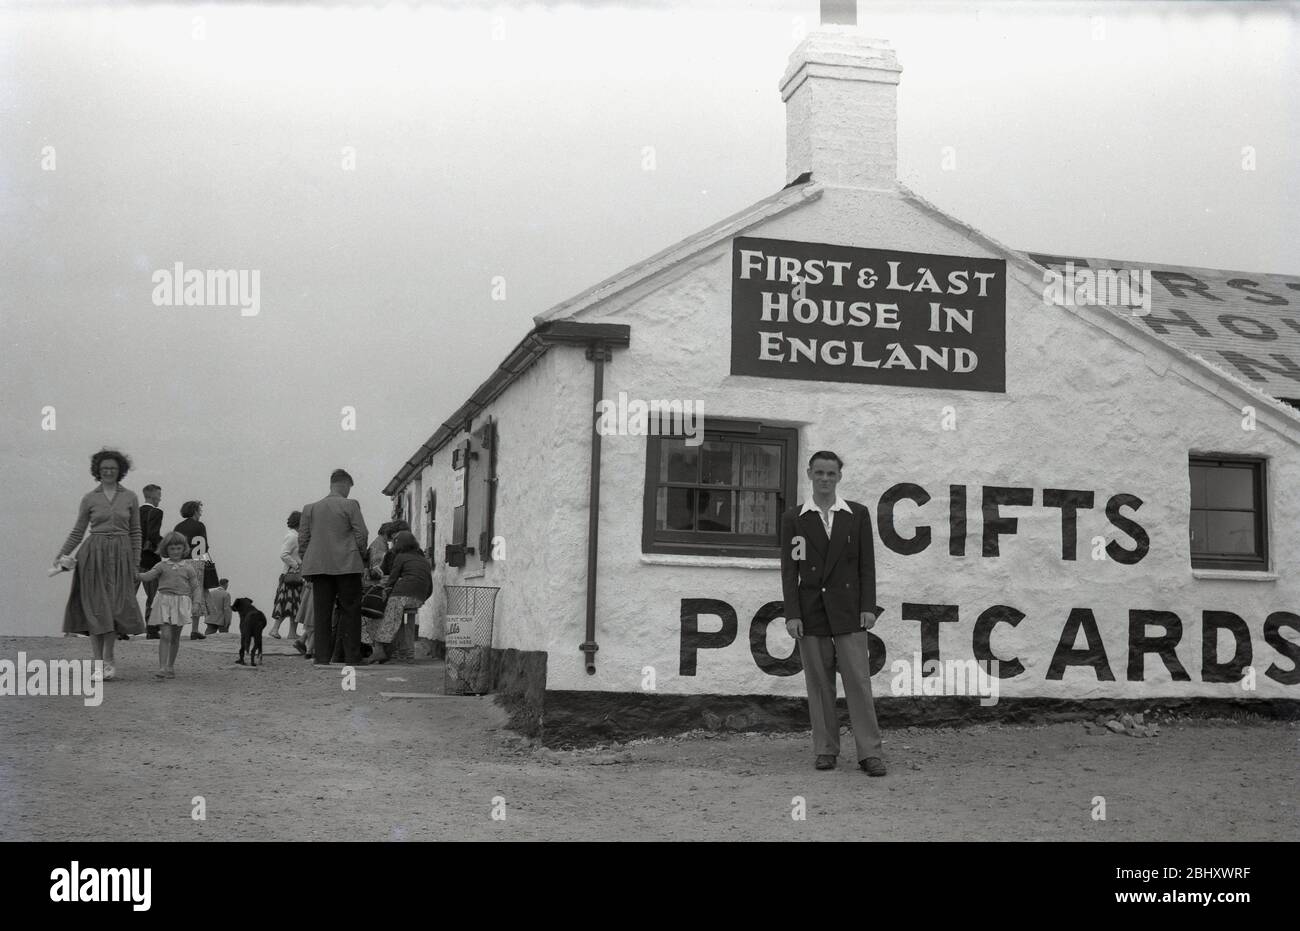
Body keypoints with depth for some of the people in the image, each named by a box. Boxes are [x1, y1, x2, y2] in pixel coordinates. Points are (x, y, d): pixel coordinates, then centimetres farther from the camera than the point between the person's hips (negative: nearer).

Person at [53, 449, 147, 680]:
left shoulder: (130, 497, 6)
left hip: (120, 556, 0)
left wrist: (135, 563, 5)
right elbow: (77, 531, 9)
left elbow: (135, 532, 9)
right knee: (95, 608, -1)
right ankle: (99, 664, 3)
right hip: (94, 555, 0)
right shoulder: (89, 498, 5)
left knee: (115, 607, -3)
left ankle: (108, 659, 10)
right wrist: (62, 555, 0)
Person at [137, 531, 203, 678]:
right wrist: (137, 575, -22)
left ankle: (171, 667, 21)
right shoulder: (162, 566, 6)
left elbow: (195, 587, 7)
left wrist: (196, 604, -2)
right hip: (165, 601, -1)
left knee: (175, 637, 9)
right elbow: (148, 576, -4)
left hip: (182, 602, 1)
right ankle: (162, 668, -14)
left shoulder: (188, 567, 7)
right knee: (165, 635, -11)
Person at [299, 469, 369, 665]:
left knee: (322, 613, 6)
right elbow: (361, 535, -5)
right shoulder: (350, 505, -3)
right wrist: (361, 557, 10)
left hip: (318, 566, 3)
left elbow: (302, 539, 8)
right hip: (346, 565, -3)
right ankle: (352, 657, 1)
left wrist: (309, 561, 16)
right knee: (350, 611, 3)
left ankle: (322, 657, 4)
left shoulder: (310, 508, 9)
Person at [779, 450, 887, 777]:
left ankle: (869, 753, -3)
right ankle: (825, 750, 11)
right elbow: (789, 569, 2)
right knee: (818, 683, 3)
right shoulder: (793, 518, 5)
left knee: (858, 681, -5)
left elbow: (867, 564, 5)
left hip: (848, 610, 0)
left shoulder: (858, 514, 6)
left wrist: (868, 607, -4)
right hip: (810, 611, 1)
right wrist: (791, 614, -5)